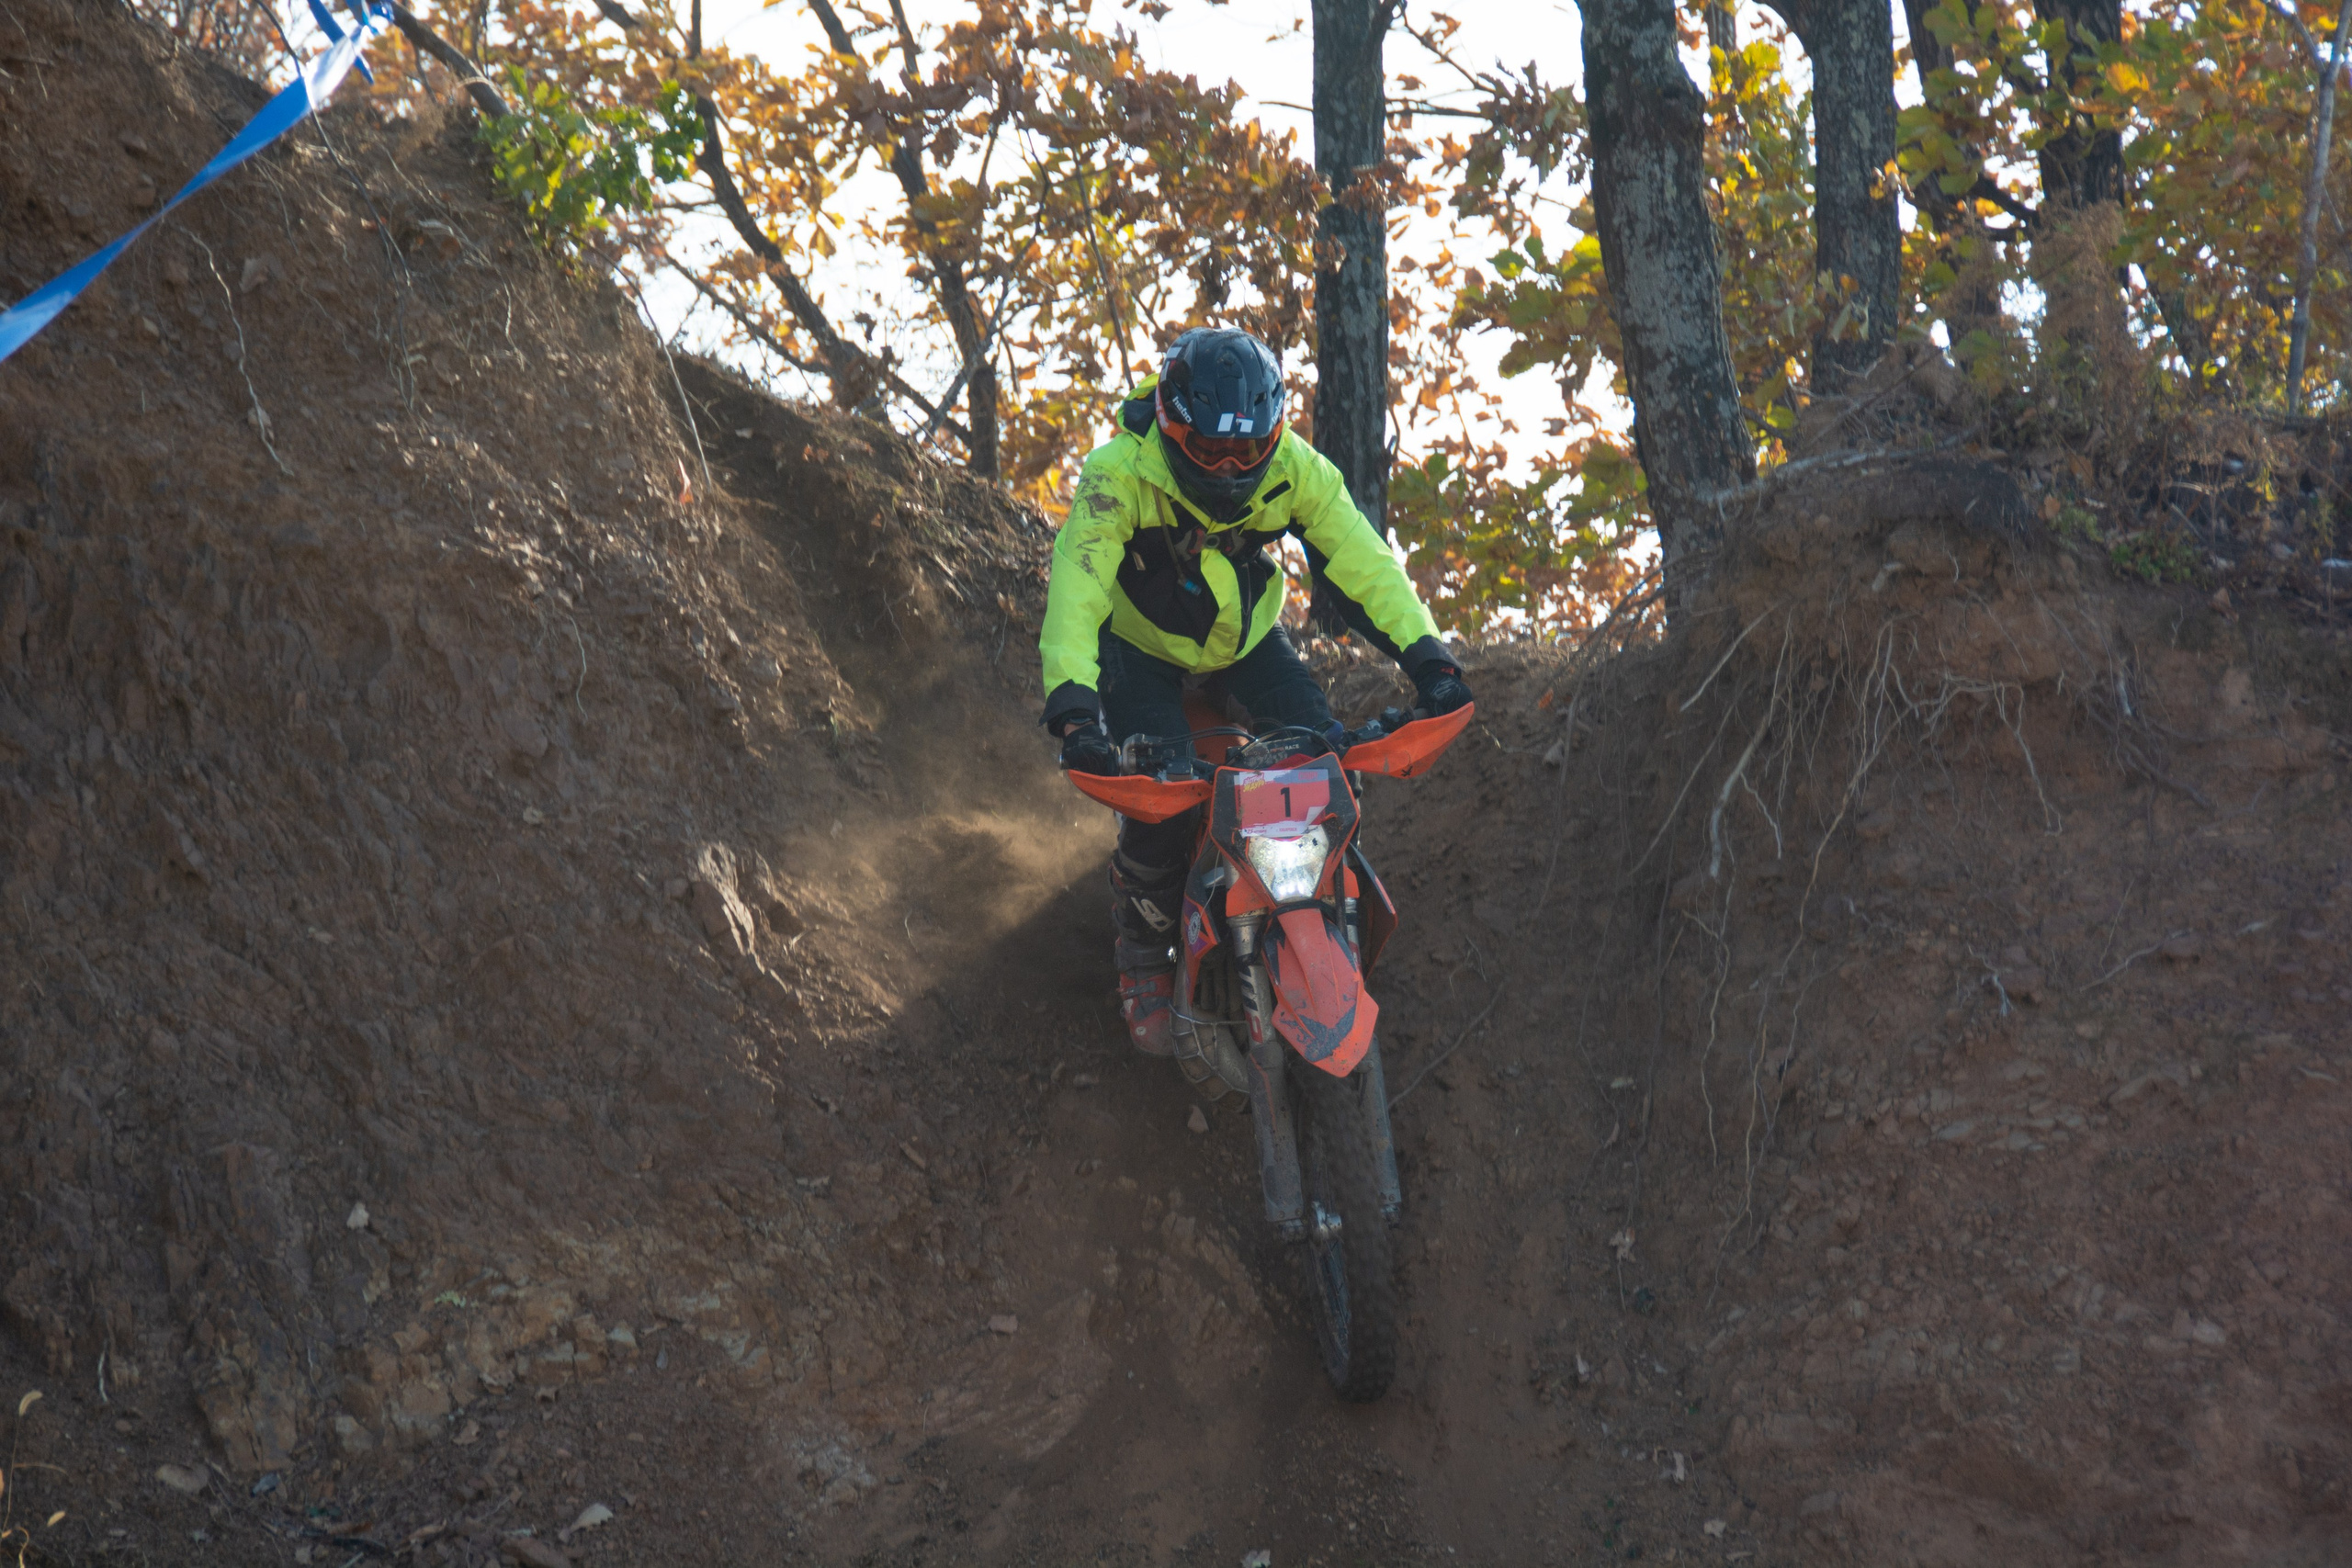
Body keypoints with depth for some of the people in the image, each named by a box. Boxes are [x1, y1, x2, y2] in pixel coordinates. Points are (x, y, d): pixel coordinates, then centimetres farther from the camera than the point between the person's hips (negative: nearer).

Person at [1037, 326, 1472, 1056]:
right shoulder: (1121, 472, -34)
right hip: (1142, 646, -3)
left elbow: (1361, 557, -23)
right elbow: (1077, 584, -41)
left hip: (1248, 636, 3)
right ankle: (1143, 956, 7)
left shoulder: (1294, 468, -24)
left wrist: (1425, 653, -36)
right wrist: (1073, 702, -55)